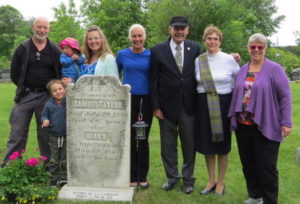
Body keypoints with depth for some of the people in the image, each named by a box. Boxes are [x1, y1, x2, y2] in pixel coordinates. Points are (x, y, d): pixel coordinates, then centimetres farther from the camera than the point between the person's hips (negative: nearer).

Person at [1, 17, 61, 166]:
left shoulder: (54, 50, 3)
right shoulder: (22, 48, 3)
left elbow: (61, 73, 9)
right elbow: (14, 72, 8)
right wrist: (24, 87, 5)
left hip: (46, 96, 0)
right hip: (25, 96, 0)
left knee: (46, 134, 7)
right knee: (17, 133, 3)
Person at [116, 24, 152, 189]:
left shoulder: (150, 55, 1)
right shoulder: (122, 55, 2)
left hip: (146, 100, 0)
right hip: (128, 99, 0)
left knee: (143, 139, 7)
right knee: (130, 139, 6)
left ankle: (142, 176, 19)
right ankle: (132, 177, 18)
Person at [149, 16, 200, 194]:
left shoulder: (195, 48, 3)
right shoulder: (158, 50, -2)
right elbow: (154, 81, -2)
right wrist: (156, 106, -6)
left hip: (189, 104, 1)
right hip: (167, 104, 0)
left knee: (189, 144, 10)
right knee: (168, 144, 11)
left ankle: (188, 179, 28)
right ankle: (172, 176, 31)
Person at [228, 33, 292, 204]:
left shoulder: (274, 69, -5)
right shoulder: (242, 70, 11)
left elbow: (285, 97, -7)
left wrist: (286, 122, -11)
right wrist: (234, 117, 14)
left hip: (265, 127, -5)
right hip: (243, 126, 5)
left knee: (266, 166, 2)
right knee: (248, 163, 13)